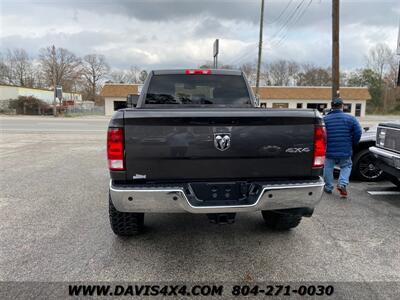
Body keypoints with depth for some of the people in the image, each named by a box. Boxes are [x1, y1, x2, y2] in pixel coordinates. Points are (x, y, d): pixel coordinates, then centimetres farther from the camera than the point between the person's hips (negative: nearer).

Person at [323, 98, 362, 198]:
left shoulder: (325, 119, -4)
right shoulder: (350, 119, -3)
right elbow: (358, 133, -5)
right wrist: (352, 144, 11)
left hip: (329, 151, 0)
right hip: (345, 151, 0)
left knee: (328, 168, 14)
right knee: (346, 166, 18)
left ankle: (328, 187, 21)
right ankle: (342, 184, 0)